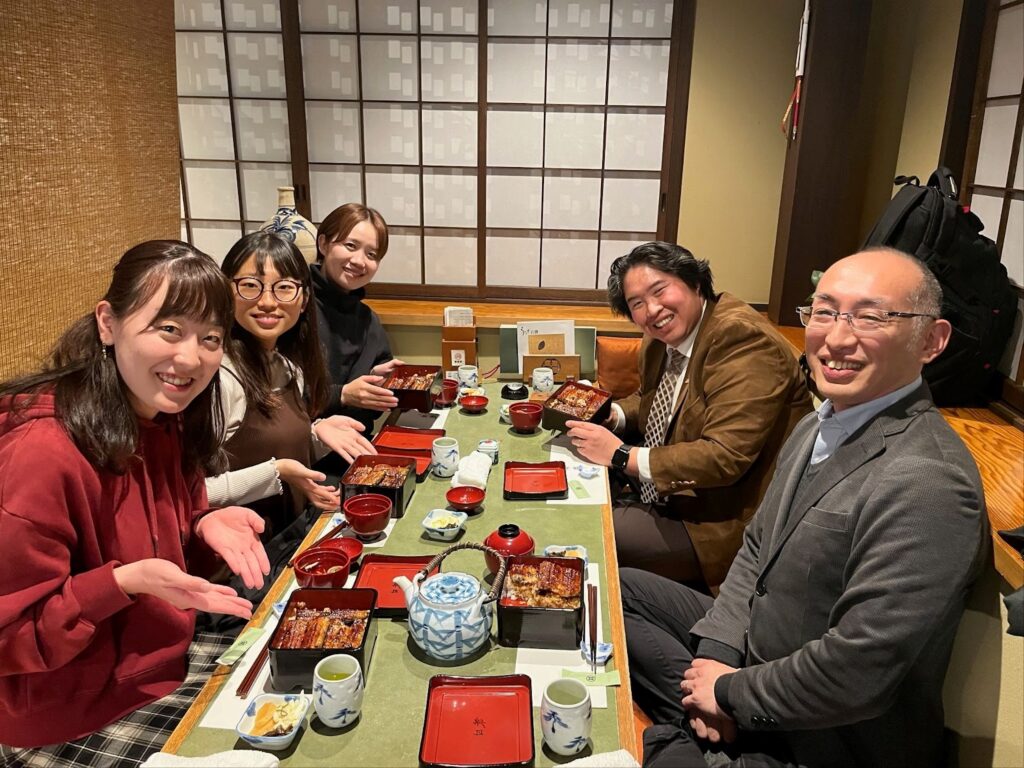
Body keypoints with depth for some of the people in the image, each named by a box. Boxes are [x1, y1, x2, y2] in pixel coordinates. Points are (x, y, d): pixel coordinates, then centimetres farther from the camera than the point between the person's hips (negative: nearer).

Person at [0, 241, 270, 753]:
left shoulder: (168, 419, -5)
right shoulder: (41, 454, -31)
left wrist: (206, 526, -11)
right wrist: (125, 582, -34)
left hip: (168, 661, 7)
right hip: (71, 725, -7)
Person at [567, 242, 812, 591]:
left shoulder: (744, 339, -23)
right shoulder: (661, 339, 4)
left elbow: (725, 458, -30)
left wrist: (622, 455, -23)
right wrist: (610, 415, 0)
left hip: (723, 524, -9)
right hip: (668, 496, 9)